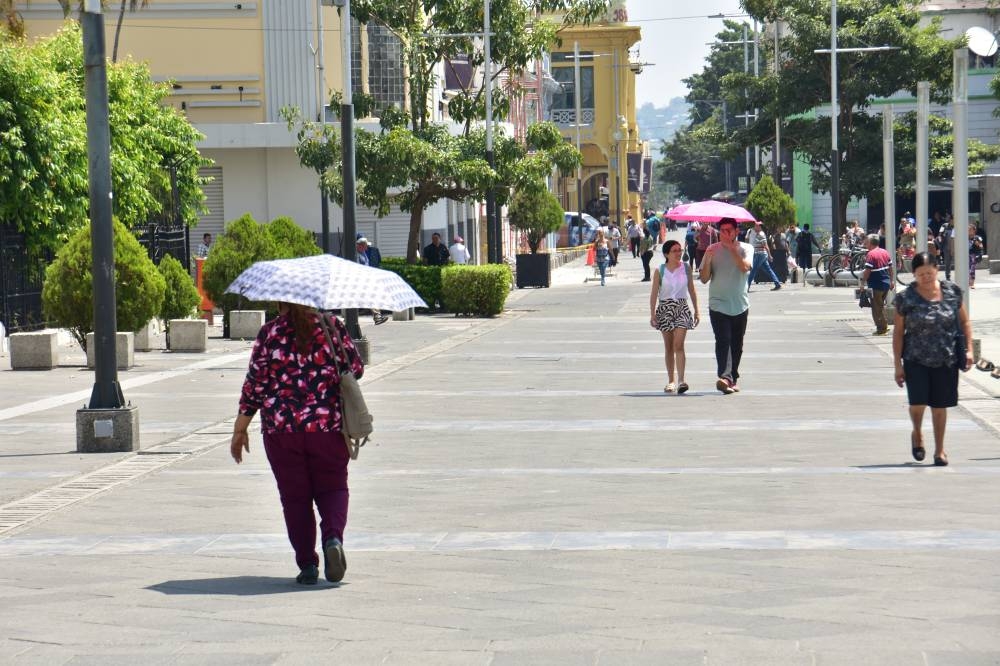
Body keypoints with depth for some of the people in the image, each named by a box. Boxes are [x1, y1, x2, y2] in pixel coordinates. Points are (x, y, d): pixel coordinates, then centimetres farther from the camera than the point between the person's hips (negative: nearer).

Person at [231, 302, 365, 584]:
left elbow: (255, 383, -3)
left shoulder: (269, 333, -3)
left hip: (281, 428, -1)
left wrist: (240, 430, 4)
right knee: (332, 487, 14)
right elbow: (355, 369, 4)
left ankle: (307, 564, 6)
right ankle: (333, 537, -13)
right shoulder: (331, 326, 0)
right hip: (329, 425, 1)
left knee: (295, 497, 9)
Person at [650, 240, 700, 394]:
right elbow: (654, 293, -3)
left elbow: (692, 291, 11)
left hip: (682, 308, -1)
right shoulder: (660, 271, -2)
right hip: (665, 309, 1)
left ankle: (681, 380, -21)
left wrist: (696, 311, 11)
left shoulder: (686, 268, 3)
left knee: (678, 345, -14)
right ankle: (670, 380, 17)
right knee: (668, 347, 8)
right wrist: (652, 314, -9)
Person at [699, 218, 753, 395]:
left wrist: (732, 248, -17)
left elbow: (745, 267, -17)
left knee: (736, 345, 10)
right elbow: (704, 279, 1)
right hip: (718, 305, -2)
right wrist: (708, 260, -14)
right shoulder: (712, 250, 4)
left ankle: (733, 378, 23)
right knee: (723, 341, -18)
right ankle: (724, 377, -32)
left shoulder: (745, 249, 3)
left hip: (740, 305, 2)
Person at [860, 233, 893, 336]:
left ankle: (881, 329, 3)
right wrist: (891, 281, 21)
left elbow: (867, 271, -19)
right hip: (886, 283, 8)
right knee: (881, 305, 21)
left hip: (876, 285, -8)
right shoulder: (885, 252, 8)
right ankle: (885, 326, 24)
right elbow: (890, 268, 13)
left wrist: (863, 282, -10)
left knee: (877, 307, 2)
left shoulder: (871, 254, -16)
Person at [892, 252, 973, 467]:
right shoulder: (906, 298, -5)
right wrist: (898, 365, -3)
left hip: (946, 360, 1)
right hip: (916, 359, -1)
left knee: (940, 405, 6)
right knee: (918, 401, -13)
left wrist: (969, 349, 0)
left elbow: (964, 321, 10)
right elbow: (898, 332, -1)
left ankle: (939, 450, 21)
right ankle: (917, 433, 20)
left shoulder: (952, 292, 0)